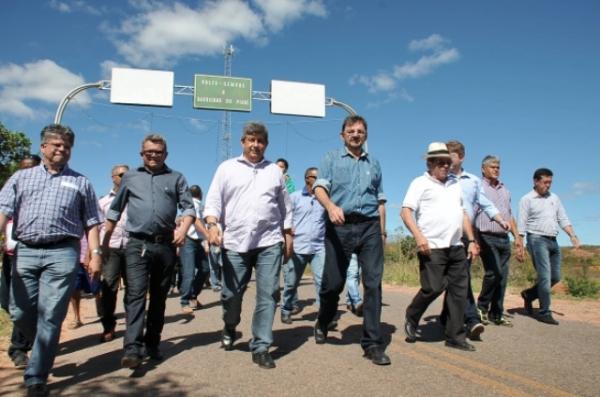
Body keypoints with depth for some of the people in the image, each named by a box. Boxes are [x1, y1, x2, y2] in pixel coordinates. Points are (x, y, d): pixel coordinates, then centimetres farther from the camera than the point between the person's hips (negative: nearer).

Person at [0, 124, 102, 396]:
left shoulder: (80, 182, 14)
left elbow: (91, 222, 11)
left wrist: (95, 253, 0)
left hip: (62, 253, -2)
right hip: (25, 252, 2)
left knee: (50, 316, -4)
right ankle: (45, 350, 32)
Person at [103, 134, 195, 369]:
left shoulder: (176, 178, 11)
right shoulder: (130, 177, 13)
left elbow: (188, 207, 5)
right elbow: (115, 211, 17)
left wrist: (183, 228, -14)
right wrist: (105, 241, 13)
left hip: (166, 245, 1)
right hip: (137, 244, -1)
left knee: (159, 297, 8)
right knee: (135, 294, -12)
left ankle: (152, 344, 19)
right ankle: (132, 349, -15)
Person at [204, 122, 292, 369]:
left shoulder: (275, 171, 15)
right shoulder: (227, 168, 9)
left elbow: (285, 207, 18)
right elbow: (214, 200, 2)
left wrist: (288, 236, 14)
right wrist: (212, 224, -15)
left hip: (269, 242, 1)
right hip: (235, 242, -1)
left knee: (268, 294, -4)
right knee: (231, 292, 6)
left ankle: (260, 347, 6)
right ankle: (229, 328, 36)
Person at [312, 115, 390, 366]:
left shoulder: (374, 163, 20)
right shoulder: (331, 159, 10)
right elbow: (320, 188, -5)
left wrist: (382, 231, 16)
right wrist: (331, 206, -26)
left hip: (370, 226, 3)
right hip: (340, 226, -2)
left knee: (373, 283, -5)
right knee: (333, 282, 2)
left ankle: (373, 343, 2)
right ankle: (322, 324, 31)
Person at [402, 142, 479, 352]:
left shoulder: (455, 184, 19)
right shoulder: (421, 183, 0)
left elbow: (463, 214, 22)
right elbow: (406, 212, -9)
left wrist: (472, 240, 13)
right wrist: (418, 236, -22)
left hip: (456, 247, 7)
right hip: (432, 247, -6)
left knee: (459, 291, 4)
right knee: (433, 288, -8)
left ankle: (455, 336, 14)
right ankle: (411, 320, 18)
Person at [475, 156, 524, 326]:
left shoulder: (505, 189, 19)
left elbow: (510, 216, 23)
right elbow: (470, 216, -8)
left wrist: (517, 237, 15)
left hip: (504, 239, 6)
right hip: (487, 237, -6)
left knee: (502, 277, 5)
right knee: (494, 272, -17)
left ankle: (496, 314, 15)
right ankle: (481, 306, 3)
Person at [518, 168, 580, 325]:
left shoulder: (554, 198, 15)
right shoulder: (527, 199, -2)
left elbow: (563, 219, 15)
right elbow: (522, 225, -5)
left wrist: (573, 236, 1)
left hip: (553, 241, 7)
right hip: (537, 239, -6)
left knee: (555, 277, 8)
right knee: (545, 277, -9)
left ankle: (529, 294, 27)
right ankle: (544, 313, 0)